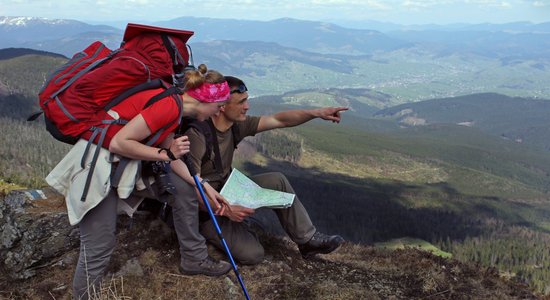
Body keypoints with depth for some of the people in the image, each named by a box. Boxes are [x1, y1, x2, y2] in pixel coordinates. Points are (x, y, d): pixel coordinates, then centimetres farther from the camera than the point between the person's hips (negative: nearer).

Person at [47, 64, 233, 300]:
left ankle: (194, 259, 26)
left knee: (184, 190, 12)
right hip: (97, 165, -10)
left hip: (127, 162, 10)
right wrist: (166, 154, -20)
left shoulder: (174, 107, 5)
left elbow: (171, 157, 11)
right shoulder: (169, 106, -25)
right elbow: (119, 143, -27)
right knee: (99, 248, -8)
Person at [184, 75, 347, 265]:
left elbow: (278, 120, -3)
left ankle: (307, 239, 2)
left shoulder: (236, 125, -5)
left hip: (226, 190, 8)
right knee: (252, 254, -17)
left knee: (276, 181, -8)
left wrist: (317, 113, -14)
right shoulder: (197, 135, -28)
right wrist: (226, 210, -35)